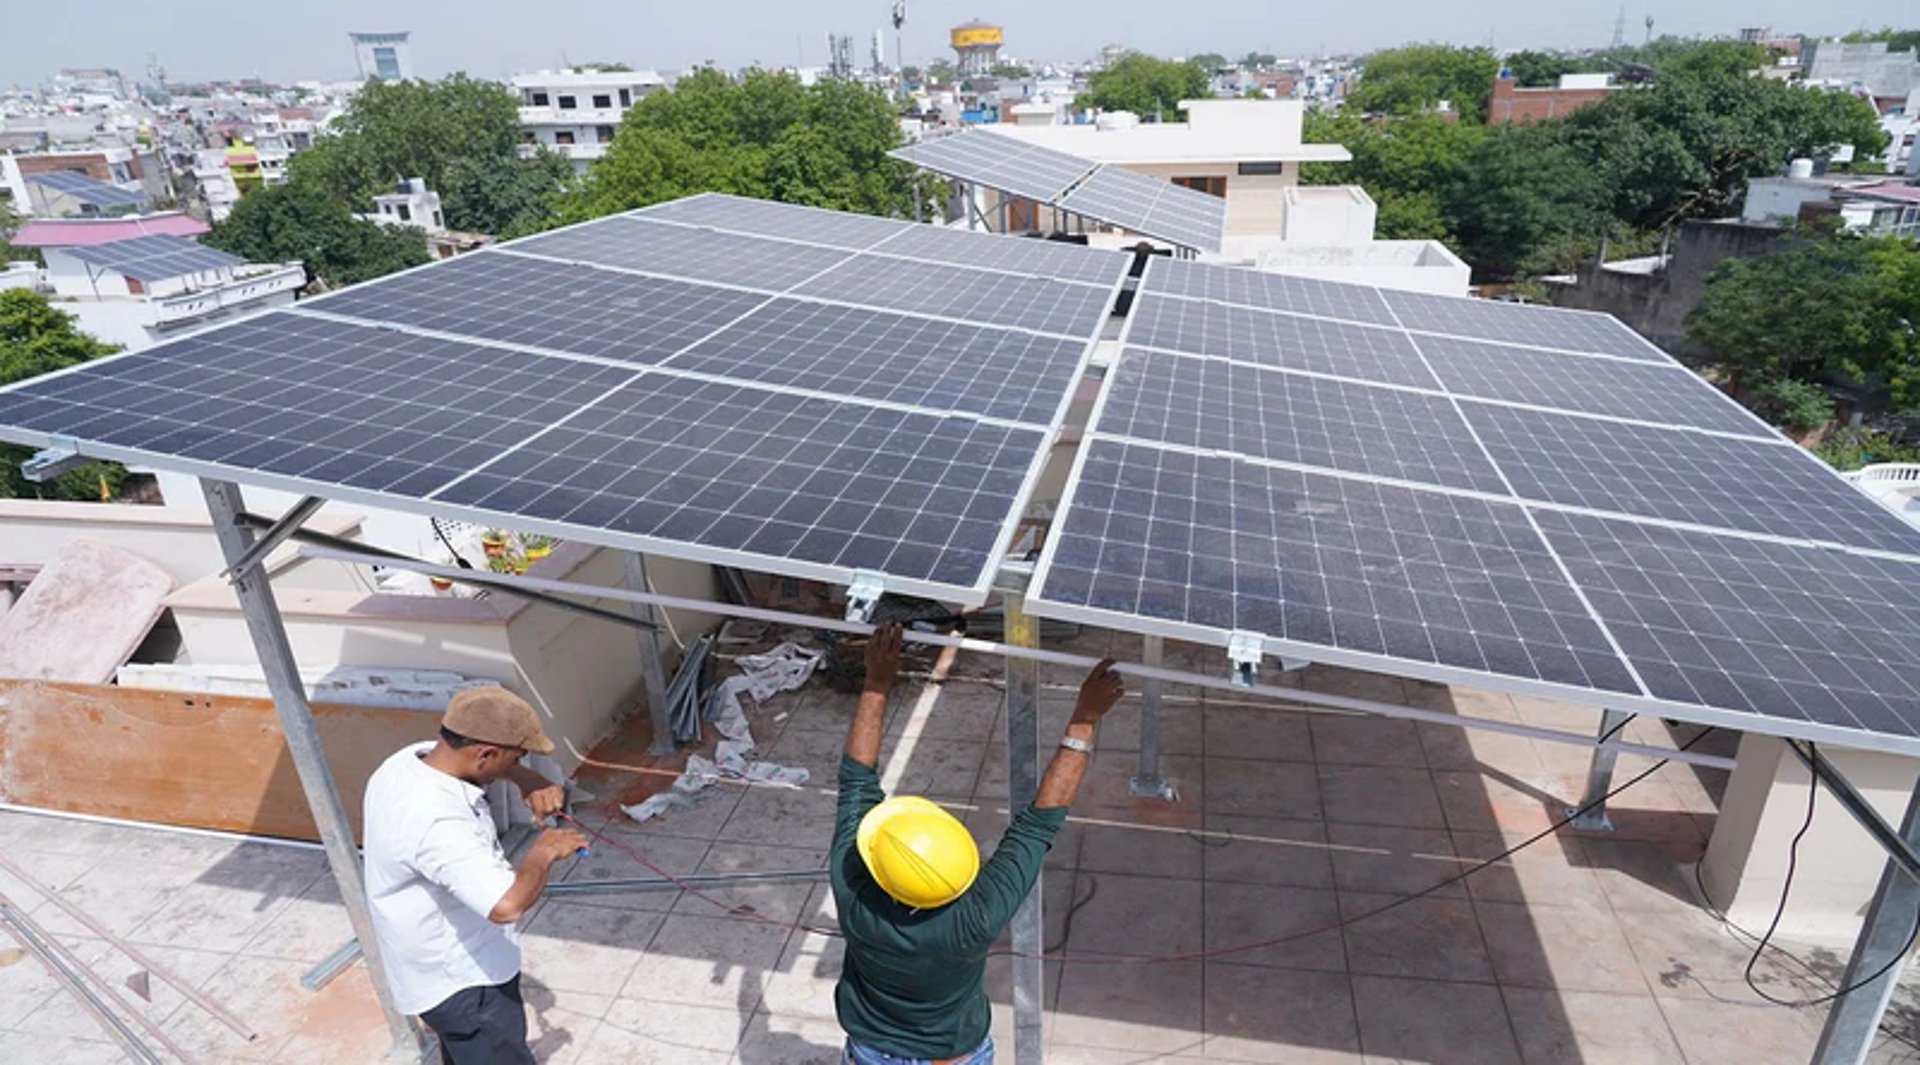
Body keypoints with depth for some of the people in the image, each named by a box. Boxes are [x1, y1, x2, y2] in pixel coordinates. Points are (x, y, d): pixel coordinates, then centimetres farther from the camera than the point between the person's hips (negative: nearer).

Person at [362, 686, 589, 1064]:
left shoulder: (414, 759, -9)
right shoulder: (435, 821, -37)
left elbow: (477, 753, 12)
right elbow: (507, 904, -47)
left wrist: (529, 781, -7)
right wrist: (543, 852, -28)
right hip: (464, 984, -9)